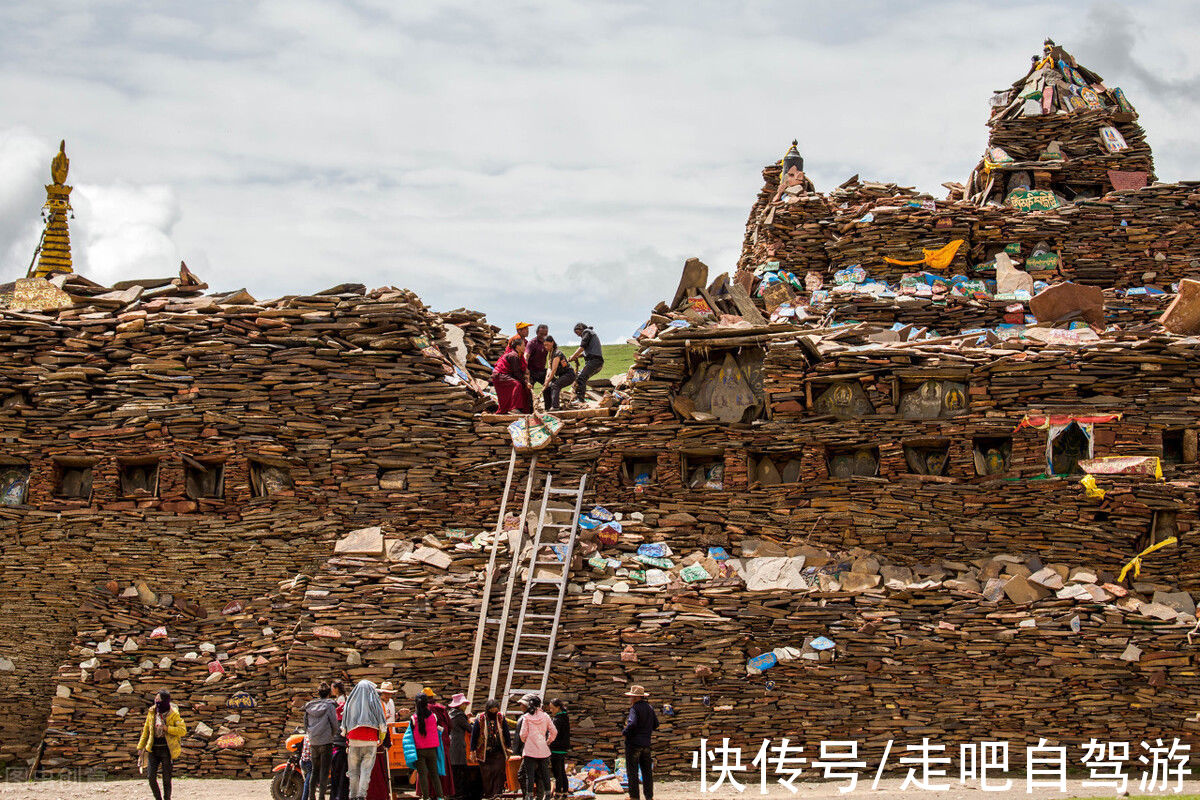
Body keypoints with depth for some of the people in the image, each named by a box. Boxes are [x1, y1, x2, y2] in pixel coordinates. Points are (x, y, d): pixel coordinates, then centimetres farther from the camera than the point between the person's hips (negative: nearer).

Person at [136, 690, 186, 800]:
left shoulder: (173, 714, -5)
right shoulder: (152, 713, 7)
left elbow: (183, 731, -12)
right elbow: (146, 730, 16)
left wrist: (166, 728, -19)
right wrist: (140, 747, 12)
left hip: (167, 749, -3)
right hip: (153, 749, 3)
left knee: (166, 778, 2)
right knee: (151, 776, -4)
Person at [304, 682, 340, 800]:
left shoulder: (309, 706, 8)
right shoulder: (329, 706, -6)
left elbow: (305, 724, 12)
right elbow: (334, 724, -7)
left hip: (313, 742, 5)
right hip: (326, 741, -5)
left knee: (315, 770, 13)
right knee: (324, 770, -2)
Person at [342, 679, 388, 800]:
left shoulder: (351, 702, 9)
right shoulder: (375, 702, 3)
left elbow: (344, 725, 12)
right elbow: (382, 723, 2)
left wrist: (347, 742, 20)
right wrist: (381, 740, 14)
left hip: (353, 740, 1)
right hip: (370, 741, -1)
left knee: (353, 770, 9)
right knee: (366, 769, -3)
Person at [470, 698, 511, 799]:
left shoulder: (501, 718, 4)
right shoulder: (480, 719, -3)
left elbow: (506, 733, 12)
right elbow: (474, 735, 2)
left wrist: (508, 748, 10)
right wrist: (473, 751, 2)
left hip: (499, 752, 1)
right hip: (485, 752, -1)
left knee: (499, 771, -10)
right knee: (486, 774, 0)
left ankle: (497, 792, -10)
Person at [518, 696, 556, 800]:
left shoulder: (526, 717, -3)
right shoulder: (545, 716, 3)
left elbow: (523, 734, -3)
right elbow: (554, 732, 5)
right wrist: (548, 741, 18)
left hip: (530, 750, -2)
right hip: (543, 750, 2)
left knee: (529, 774, -1)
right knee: (545, 772, 10)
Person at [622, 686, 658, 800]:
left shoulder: (635, 708, -13)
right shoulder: (649, 708, 10)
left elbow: (632, 723, -27)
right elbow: (655, 724, 16)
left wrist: (625, 732, -10)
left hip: (633, 743, -7)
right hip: (646, 743, 7)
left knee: (632, 770, -1)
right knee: (647, 771, 10)